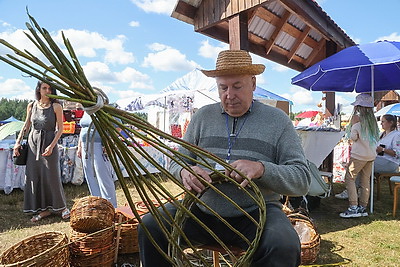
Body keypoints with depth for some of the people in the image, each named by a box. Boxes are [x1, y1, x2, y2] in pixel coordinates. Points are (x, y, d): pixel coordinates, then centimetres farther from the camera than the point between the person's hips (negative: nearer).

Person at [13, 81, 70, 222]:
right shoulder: (31, 106, 5)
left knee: (51, 176, -1)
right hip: (33, 143, 4)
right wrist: (18, 142, 7)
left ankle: (61, 206, 17)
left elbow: (60, 128, -6)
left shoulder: (56, 107, -6)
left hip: (49, 144, -4)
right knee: (34, 176, 6)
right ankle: (44, 209, 18)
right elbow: (26, 126, 14)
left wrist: (51, 146, -14)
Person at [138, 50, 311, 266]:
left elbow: (302, 180, -3)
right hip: (203, 210, 2)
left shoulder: (277, 121, 2)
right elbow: (177, 163, 11)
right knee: (150, 225, -17)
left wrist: (261, 168, -23)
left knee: (284, 246, -31)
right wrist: (185, 172, -15)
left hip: (256, 213, -1)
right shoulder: (202, 117, 8)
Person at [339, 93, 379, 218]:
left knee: (349, 178, -3)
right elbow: (376, 137, 17)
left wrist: (352, 124, -6)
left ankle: (353, 207, -8)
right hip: (371, 155, 8)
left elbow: (353, 137, -10)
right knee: (365, 181, 11)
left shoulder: (358, 119, -13)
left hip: (359, 155, -8)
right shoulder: (372, 120, 9)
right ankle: (363, 208, 16)